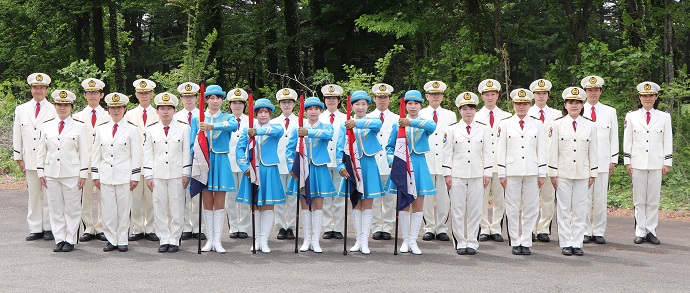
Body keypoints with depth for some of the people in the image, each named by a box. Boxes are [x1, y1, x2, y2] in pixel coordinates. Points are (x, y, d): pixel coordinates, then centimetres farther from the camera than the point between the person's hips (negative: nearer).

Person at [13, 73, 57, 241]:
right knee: (33, 195, 7)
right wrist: (18, 158, 7)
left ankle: (49, 228, 8)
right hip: (29, 161, 3)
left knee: (48, 196, 1)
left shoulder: (54, 111, 1)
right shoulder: (21, 110, 11)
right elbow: (17, 136, 12)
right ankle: (35, 229, 12)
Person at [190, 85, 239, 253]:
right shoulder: (197, 118, 8)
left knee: (219, 204, -1)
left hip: (221, 162, -1)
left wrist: (212, 126, -36)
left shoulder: (228, 118, 4)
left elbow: (234, 125, -22)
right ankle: (210, 240, 11)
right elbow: (193, 143, 8)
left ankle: (217, 241, 4)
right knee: (207, 204, 5)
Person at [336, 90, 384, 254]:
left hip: (368, 166, -1)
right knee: (356, 205, 7)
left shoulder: (372, 122, 2)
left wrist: (358, 123, -37)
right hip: (352, 167, 1)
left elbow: (378, 123, -24)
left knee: (367, 205, 1)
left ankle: (365, 241, 4)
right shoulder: (345, 125, 5)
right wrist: (341, 166, -14)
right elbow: (340, 148, 1)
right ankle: (358, 240, 14)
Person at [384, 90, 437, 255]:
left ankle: (413, 241, 8)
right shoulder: (398, 124, 6)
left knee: (418, 205, 1)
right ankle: (405, 240, 13)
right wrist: (392, 161, -7)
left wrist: (411, 122, -35)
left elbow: (432, 126, -23)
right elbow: (390, 146, 11)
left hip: (418, 166, 0)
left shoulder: (424, 123, 3)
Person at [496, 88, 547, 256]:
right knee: (513, 208, 2)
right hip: (512, 172, -1)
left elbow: (542, 151, 7)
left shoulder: (537, 125, 7)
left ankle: (526, 242, 10)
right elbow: (501, 150, 4)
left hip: (532, 172, 1)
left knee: (531, 208, 2)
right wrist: (502, 174, -2)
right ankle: (515, 243, 10)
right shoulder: (505, 124, 5)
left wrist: (542, 174, 2)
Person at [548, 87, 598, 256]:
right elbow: (553, 151, 1)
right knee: (564, 209, 2)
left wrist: (593, 174, 5)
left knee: (580, 209, 4)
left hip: (582, 173, 1)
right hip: (563, 173, -1)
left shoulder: (590, 126, 6)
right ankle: (565, 244, 9)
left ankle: (577, 243, 10)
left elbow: (593, 151, 8)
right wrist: (553, 173, -2)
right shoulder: (557, 125, 1)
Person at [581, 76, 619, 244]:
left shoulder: (610, 112, 11)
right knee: (583, 198, -1)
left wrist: (613, 160, 4)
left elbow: (614, 137, 11)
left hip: (602, 162, 1)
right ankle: (585, 232, 7)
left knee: (601, 199, 1)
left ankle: (599, 232, 8)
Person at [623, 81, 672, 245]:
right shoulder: (631, 117, 6)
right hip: (638, 163, 0)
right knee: (639, 200, 2)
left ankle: (651, 231, 9)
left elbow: (668, 142, 7)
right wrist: (627, 162, 0)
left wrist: (667, 163, 2)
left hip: (656, 164, 0)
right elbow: (627, 141, 6)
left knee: (653, 200, 2)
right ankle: (640, 232, 7)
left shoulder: (664, 117, 7)